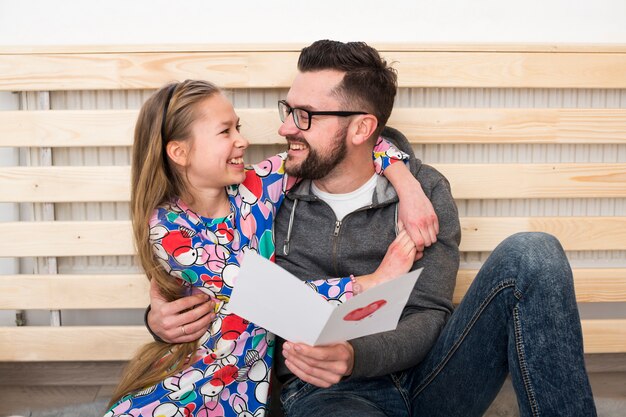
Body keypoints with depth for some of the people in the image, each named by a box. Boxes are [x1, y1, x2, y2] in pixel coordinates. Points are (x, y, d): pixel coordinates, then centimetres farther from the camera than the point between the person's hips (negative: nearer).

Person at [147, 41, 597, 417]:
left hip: (424, 378, 3)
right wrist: (163, 318, -12)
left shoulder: (424, 191, 3)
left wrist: (355, 357, -25)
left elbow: (429, 315, -4)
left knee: (533, 254, -18)